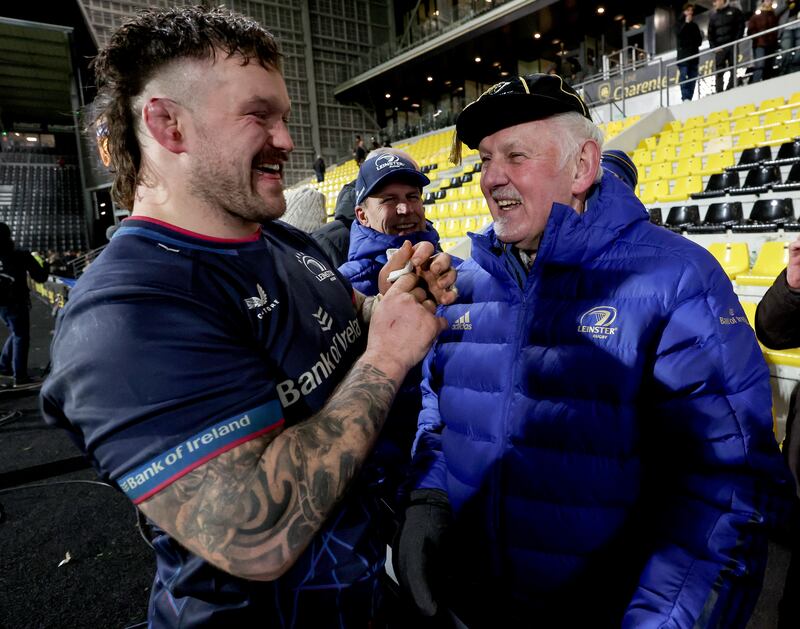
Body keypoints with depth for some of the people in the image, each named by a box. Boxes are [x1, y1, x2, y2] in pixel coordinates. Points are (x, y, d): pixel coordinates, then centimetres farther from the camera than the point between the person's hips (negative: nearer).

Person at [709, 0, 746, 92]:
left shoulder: (734, 11, 7)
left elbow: (741, 27, 3)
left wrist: (736, 41, -9)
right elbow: (710, 33, 11)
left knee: (733, 70, -3)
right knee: (719, 72, -8)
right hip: (719, 48, 1)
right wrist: (714, 47, -2)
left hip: (732, 46, -1)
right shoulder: (713, 15, 13)